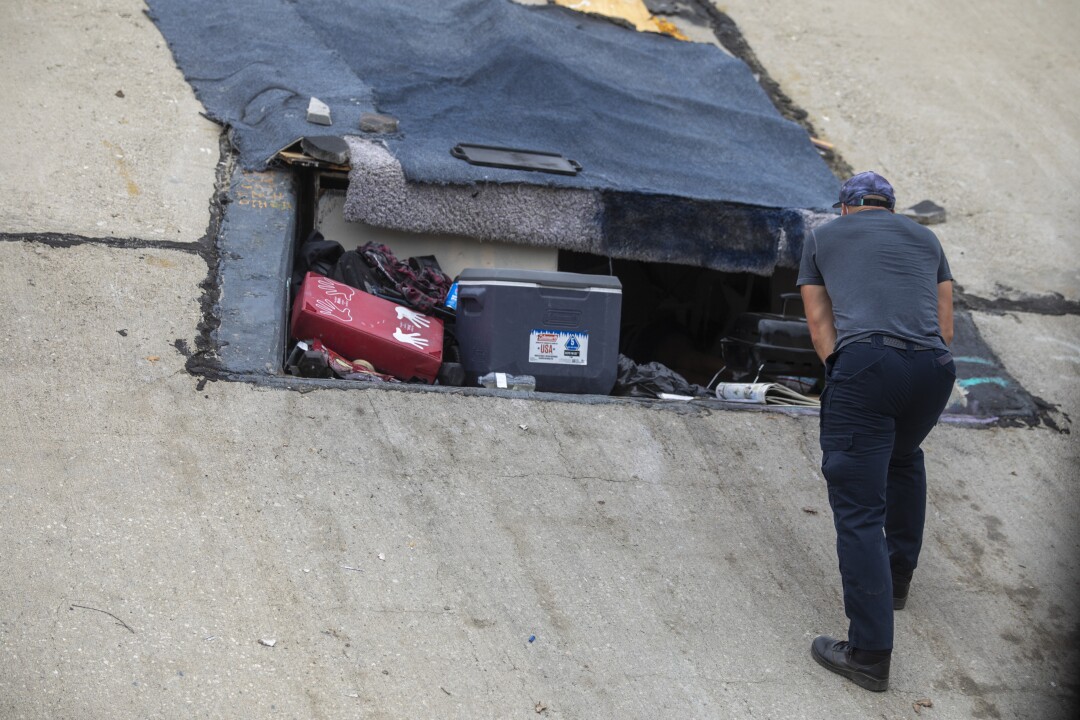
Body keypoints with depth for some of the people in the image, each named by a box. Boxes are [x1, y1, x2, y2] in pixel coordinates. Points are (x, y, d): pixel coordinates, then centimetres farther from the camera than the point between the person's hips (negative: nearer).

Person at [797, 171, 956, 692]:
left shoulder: (822, 237, 24)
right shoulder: (926, 238, 29)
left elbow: (819, 320, 16)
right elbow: (945, 323, 22)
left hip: (865, 362, -4)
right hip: (934, 369, 4)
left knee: (858, 508, -4)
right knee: (904, 460, 33)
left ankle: (869, 653, -8)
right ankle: (898, 578, 42)